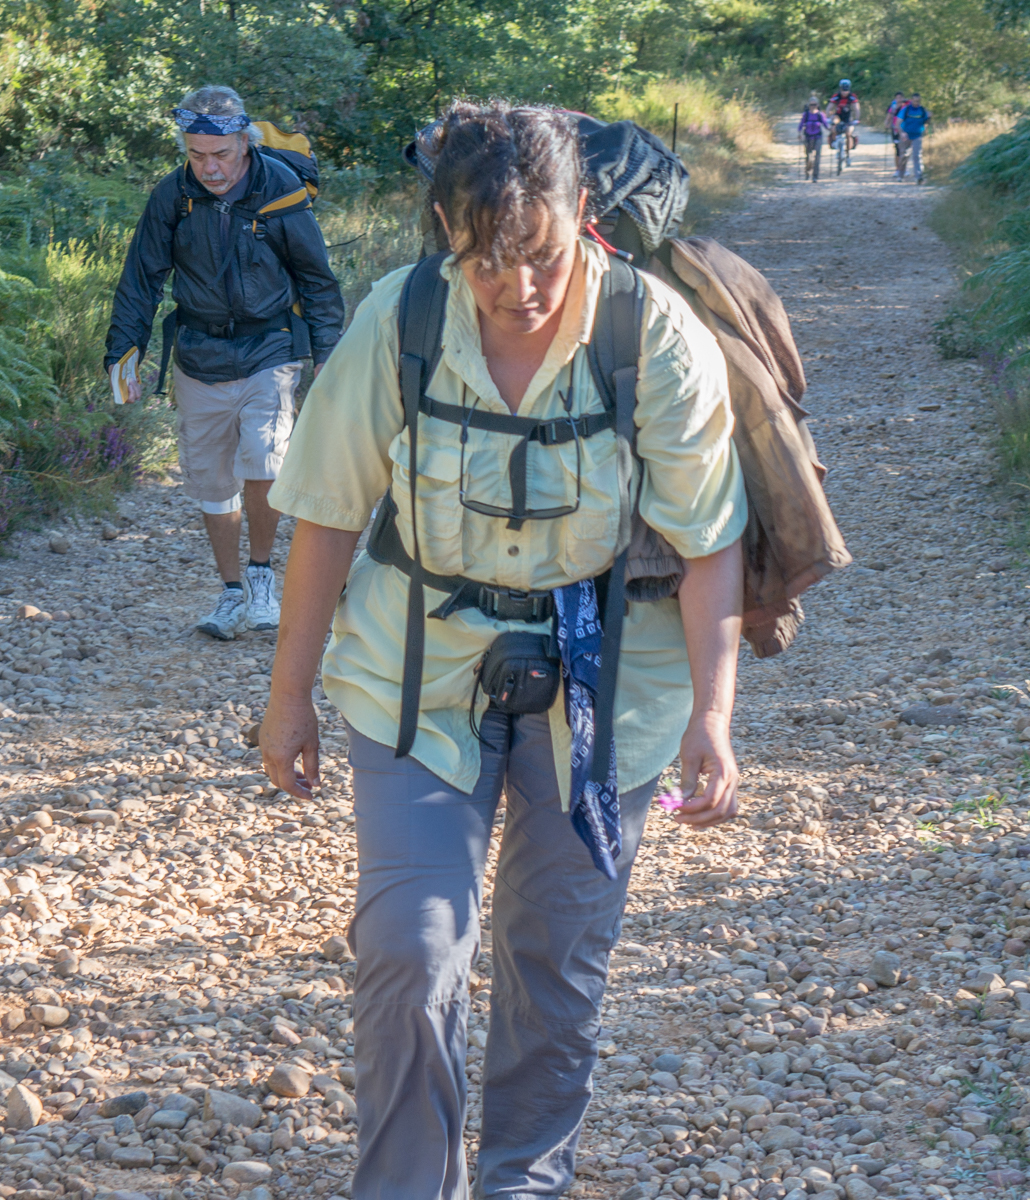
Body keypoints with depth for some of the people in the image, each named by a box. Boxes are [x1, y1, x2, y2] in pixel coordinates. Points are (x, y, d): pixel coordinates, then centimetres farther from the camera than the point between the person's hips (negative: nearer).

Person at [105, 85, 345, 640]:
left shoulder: (280, 191, -10)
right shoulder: (173, 196, -6)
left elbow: (317, 278, 1)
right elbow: (142, 278, 4)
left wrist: (328, 356, 1)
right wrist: (123, 351, -2)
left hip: (268, 351, -3)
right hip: (200, 359, 3)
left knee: (261, 467, -20)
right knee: (212, 483, 10)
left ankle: (262, 572, 4)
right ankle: (232, 592, 25)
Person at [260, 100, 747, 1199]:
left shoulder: (658, 337, -17)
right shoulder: (396, 324, -14)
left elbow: (709, 544, -10)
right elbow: (328, 518, -4)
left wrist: (712, 712, -17)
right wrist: (290, 694, 1)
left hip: (600, 680, 0)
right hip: (421, 671, 0)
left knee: (559, 960, 11)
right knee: (409, 948, -10)